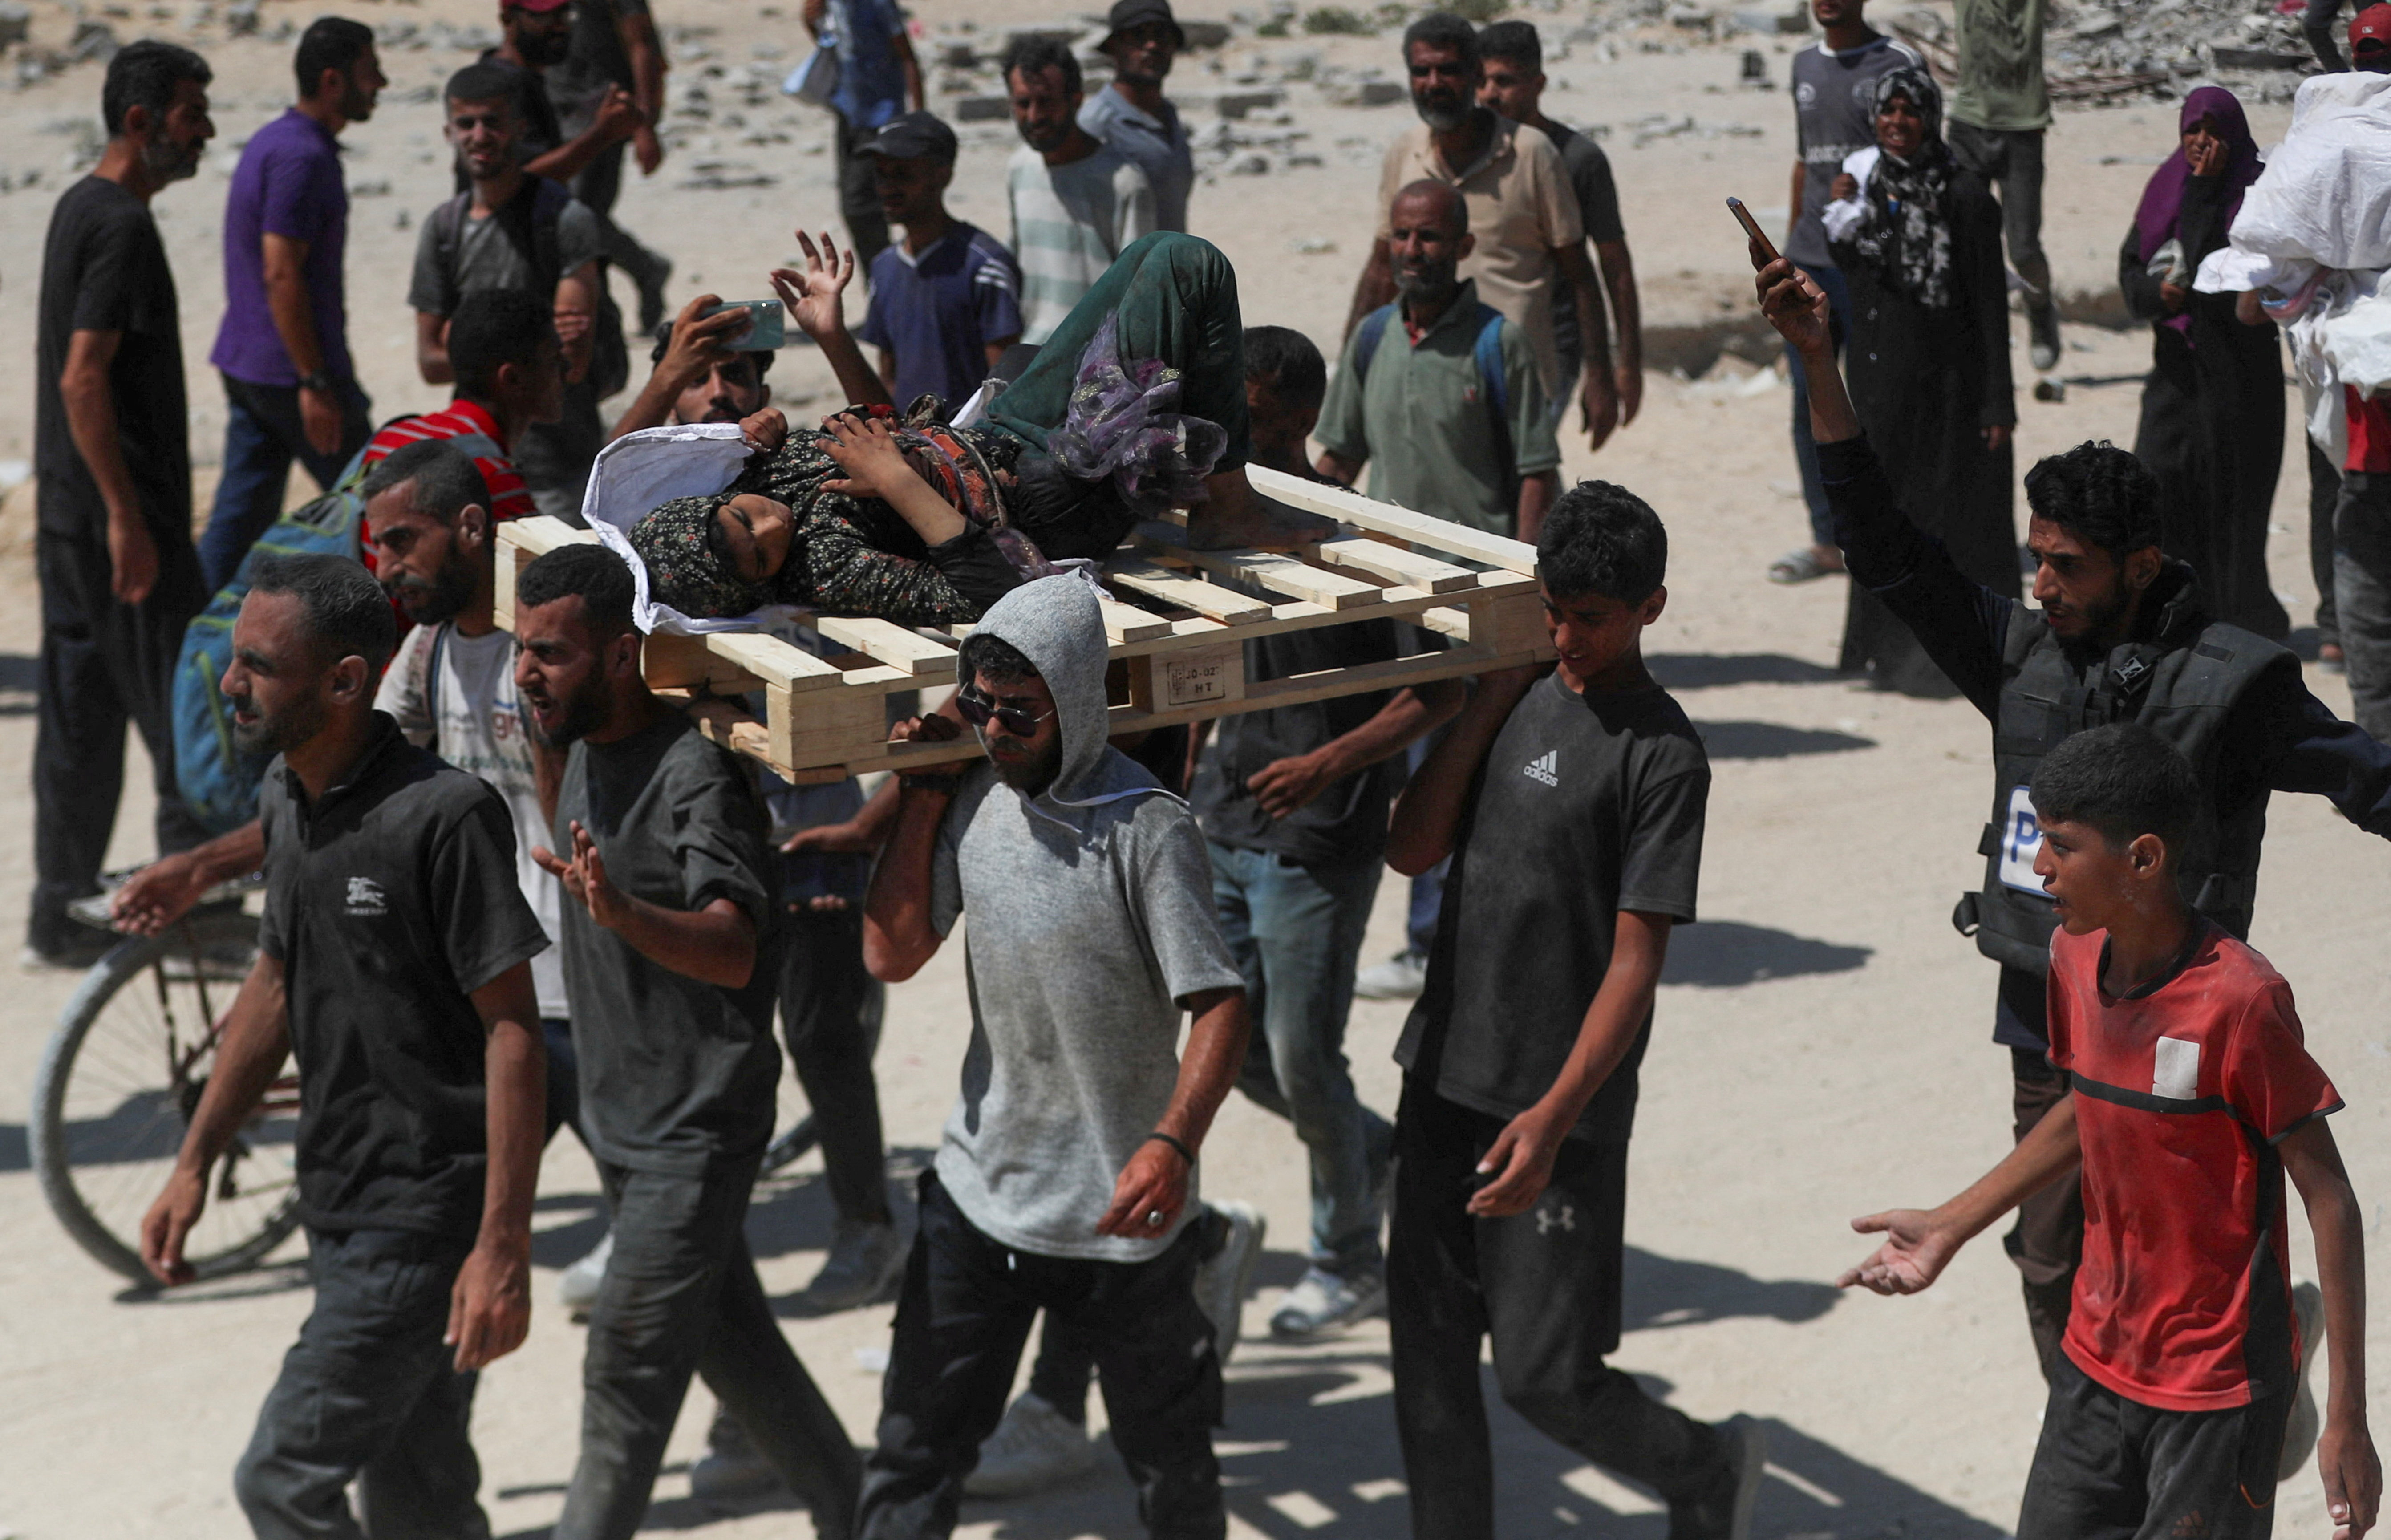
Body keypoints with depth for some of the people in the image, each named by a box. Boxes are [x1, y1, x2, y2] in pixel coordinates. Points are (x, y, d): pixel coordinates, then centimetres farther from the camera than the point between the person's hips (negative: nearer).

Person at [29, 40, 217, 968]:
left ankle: (61, 920, 16)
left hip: (70, 513, 10)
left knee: (82, 716, 12)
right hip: (119, 517, -10)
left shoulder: (79, 208, 15)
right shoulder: (121, 226, -16)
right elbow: (84, 379, -22)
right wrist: (128, 519, -22)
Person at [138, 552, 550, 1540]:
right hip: (340, 1213, 8)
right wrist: (195, 1166, 19)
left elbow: (513, 1030, -19)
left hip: (426, 1223, -8)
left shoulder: (444, 816, -19)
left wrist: (503, 1249, -22)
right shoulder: (288, 798, 7)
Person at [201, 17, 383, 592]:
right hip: (292, 370, -9)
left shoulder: (270, 141, 14)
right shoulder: (304, 156, -17)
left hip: (244, 366, 9)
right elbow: (282, 275, -22)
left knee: (240, 517, 9)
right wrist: (316, 383, -22)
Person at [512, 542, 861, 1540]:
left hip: (694, 1129, -9)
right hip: (621, 1112, 9)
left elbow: (732, 951, -39)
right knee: (728, 1335, 18)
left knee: (627, 1376, -7)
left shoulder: (693, 774, -23)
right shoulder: (585, 751, 5)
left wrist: (621, 913, -52)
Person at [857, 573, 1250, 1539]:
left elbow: (1219, 1004, -20)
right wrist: (922, 799, -4)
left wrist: (1173, 1143, -35)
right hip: (979, 1191, 4)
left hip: (1120, 1206, -4)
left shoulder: (1147, 830, -17)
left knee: (1167, 1456, 14)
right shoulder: (973, 800, 1)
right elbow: (891, 955, 1)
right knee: (914, 1456, 7)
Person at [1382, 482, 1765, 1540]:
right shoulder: (1522, 697, 8)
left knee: (1543, 1372, -2)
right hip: (1445, 1078, 6)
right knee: (1426, 1353, 9)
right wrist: (1490, 699, -6)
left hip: (1558, 1107, -6)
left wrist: (1553, 1116, -26)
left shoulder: (1661, 755, -12)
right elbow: (1412, 850, 0)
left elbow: (1635, 963, -16)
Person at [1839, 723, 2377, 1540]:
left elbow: (2329, 1201, -17)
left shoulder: (2242, 999, -22)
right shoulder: (2075, 959, -1)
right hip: (2098, 1360, 7)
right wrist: (1949, 1227, 17)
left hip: (2219, 1386, -7)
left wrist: (2346, 1419, -17)